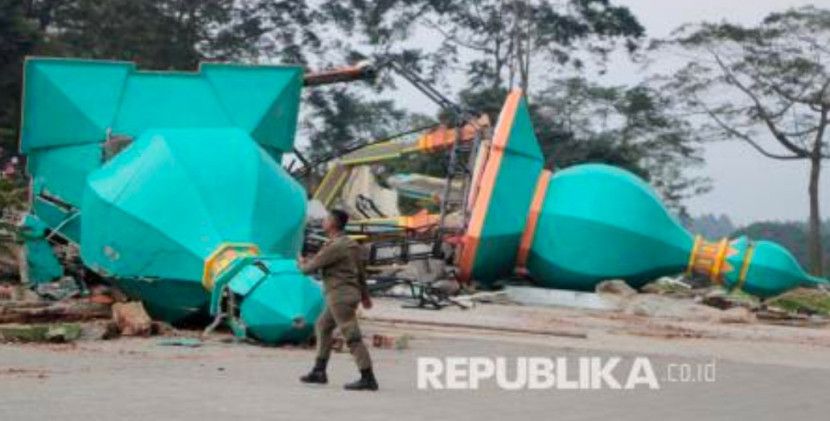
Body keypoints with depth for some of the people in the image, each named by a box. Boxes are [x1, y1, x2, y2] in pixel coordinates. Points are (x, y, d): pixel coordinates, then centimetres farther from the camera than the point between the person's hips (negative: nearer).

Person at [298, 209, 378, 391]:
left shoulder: (334, 247, -18)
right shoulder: (350, 244, 12)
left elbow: (310, 268, -11)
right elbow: (360, 270, 22)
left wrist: (302, 264, 13)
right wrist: (365, 295, 32)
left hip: (340, 297, -10)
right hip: (348, 294, 10)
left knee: (352, 337, -9)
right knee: (322, 327, 19)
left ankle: (368, 378, -9)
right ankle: (319, 371, 22)